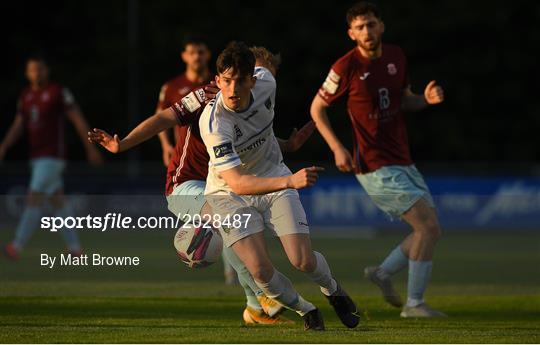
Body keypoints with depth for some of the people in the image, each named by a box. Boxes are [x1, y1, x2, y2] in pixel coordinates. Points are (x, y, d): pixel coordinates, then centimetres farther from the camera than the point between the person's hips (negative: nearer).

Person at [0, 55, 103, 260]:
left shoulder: (59, 92, -10)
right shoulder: (26, 95, 11)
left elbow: (78, 120, -7)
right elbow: (17, 127, 9)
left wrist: (91, 149, -7)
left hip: (53, 156, -8)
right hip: (37, 158, 8)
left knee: (34, 199, -15)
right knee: (57, 202, 12)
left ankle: (17, 247, -20)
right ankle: (75, 247, 20)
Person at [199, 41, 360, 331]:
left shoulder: (265, 83, -18)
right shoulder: (213, 123, -33)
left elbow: (261, 63, 11)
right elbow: (237, 183, -39)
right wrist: (290, 181, -50)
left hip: (273, 179, 3)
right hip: (229, 194, -3)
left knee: (303, 260, -11)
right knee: (260, 269, -19)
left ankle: (333, 291, 25)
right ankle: (305, 310, 10)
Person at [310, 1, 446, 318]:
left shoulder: (396, 57, 6)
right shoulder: (347, 67, -12)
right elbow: (317, 108, -2)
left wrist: (427, 99, -1)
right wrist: (337, 148, -12)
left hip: (403, 162, 8)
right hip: (376, 166, -8)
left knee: (431, 230, 9)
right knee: (428, 225, -14)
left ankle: (383, 272, 27)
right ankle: (414, 304, -4)